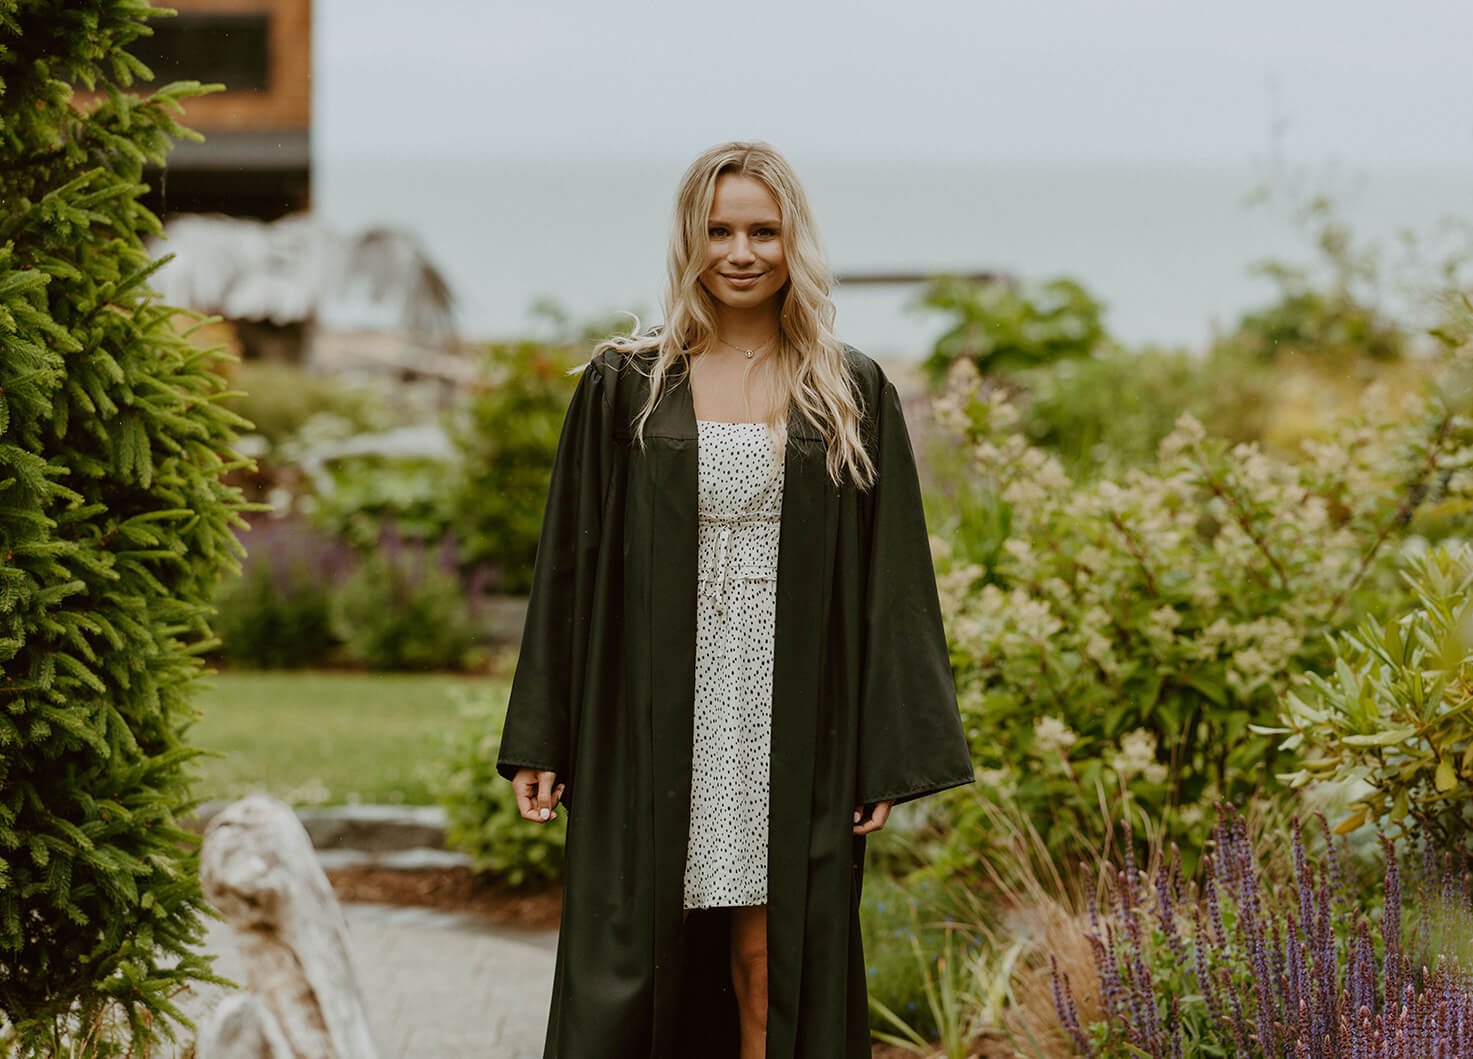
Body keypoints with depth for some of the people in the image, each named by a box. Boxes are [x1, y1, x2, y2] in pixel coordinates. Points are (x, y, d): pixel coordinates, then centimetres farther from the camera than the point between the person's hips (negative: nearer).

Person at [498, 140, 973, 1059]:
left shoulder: (855, 396, 5)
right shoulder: (626, 388, 5)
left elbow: (891, 579, 4)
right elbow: (572, 562, 5)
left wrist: (890, 758, -2)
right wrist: (540, 743, 1)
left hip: (791, 723, 0)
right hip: (658, 722, 0)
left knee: (774, 965, 0)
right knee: (635, 965, 0)